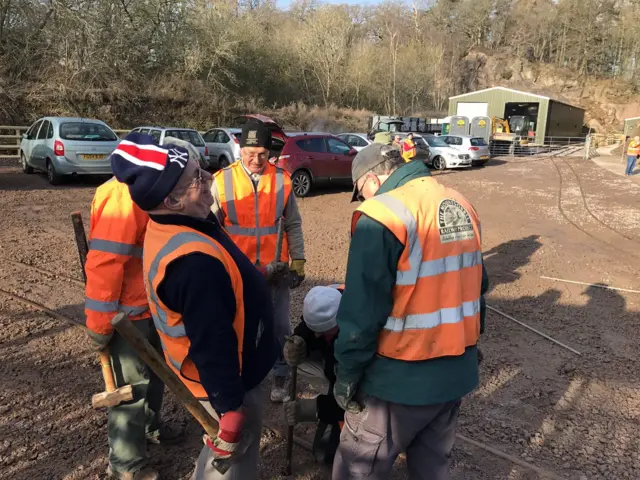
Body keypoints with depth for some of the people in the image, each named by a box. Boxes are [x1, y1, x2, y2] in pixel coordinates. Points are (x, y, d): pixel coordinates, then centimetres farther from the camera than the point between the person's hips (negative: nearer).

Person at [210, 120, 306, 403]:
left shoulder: (281, 179, -3)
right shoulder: (223, 180, -6)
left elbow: (293, 225, 4)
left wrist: (298, 261, 2)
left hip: (275, 268, 1)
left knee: (279, 326, 12)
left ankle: (280, 377, 30)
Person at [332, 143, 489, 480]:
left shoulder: (381, 214, -19)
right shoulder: (462, 207, 6)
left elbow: (362, 312, -21)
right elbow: (475, 285, 14)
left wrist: (347, 375, -9)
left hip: (403, 377, -7)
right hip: (457, 370, 8)